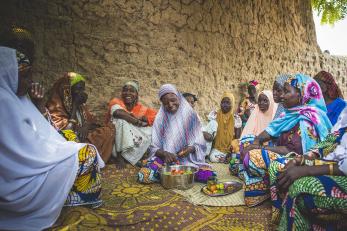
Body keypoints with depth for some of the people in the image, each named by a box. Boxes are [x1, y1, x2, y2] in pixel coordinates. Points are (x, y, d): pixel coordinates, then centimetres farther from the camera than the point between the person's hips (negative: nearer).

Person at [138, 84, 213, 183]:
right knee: (144, 175, -25)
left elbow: (200, 144, 1)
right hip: (165, 158, 0)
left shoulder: (190, 115, 0)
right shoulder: (160, 119, 0)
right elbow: (154, 147, -2)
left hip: (189, 159, 0)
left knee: (207, 175, -27)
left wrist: (191, 148, -21)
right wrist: (164, 153, -23)